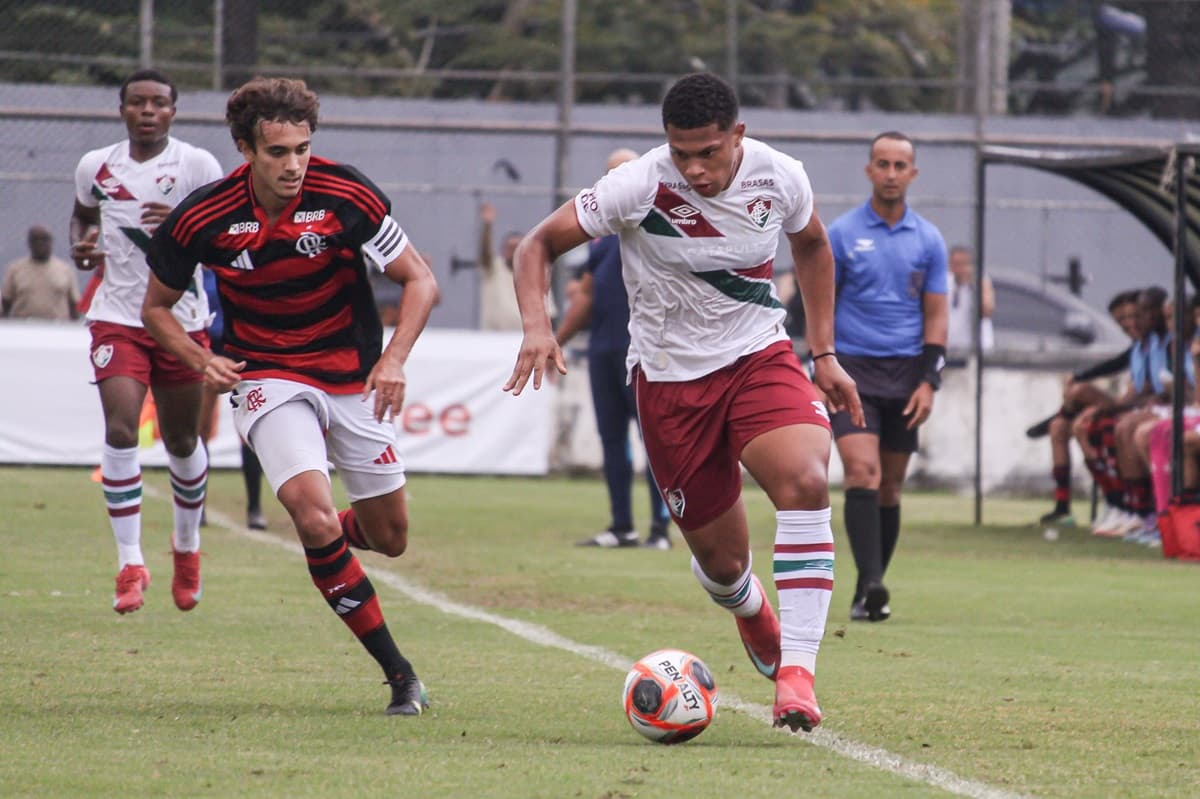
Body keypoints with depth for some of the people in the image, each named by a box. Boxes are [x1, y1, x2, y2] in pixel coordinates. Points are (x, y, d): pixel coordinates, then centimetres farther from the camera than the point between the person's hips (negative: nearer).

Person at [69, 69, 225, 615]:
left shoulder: (197, 165, -5)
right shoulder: (95, 167, 4)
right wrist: (80, 245, 2)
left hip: (181, 319, -1)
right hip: (117, 318, 1)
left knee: (181, 440, 11)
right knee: (120, 430, -17)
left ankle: (187, 545, 37)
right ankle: (130, 562, -13)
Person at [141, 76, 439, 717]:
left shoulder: (346, 195, -16)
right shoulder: (202, 219, -14)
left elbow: (420, 280, -6)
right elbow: (156, 308, 3)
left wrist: (394, 358, -21)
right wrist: (201, 361, -15)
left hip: (353, 376, 2)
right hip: (265, 376, -2)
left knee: (390, 538, 8)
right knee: (315, 513, -26)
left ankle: (325, 543, 47)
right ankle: (399, 674, -16)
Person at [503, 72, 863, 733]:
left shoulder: (779, 177, -9)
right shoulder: (638, 187, -18)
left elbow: (811, 245, 14)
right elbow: (539, 244, -9)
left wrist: (825, 354, 13)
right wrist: (536, 325, -28)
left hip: (759, 356, 1)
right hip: (669, 377, -1)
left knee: (807, 480, -29)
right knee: (721, 561, 3)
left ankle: (796, 672, -28)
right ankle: (753, 614, 43)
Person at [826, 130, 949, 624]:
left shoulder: (928, 240, 7)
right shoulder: (841, 233, 2)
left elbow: (935, 314, 8)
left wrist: (929, 381, -2)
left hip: (905, 374, 3)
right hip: (853, 368, -3)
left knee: (890, 487, 5)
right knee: (863, 472, -19)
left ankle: (868, 594, 14)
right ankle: (870, 582, -27)